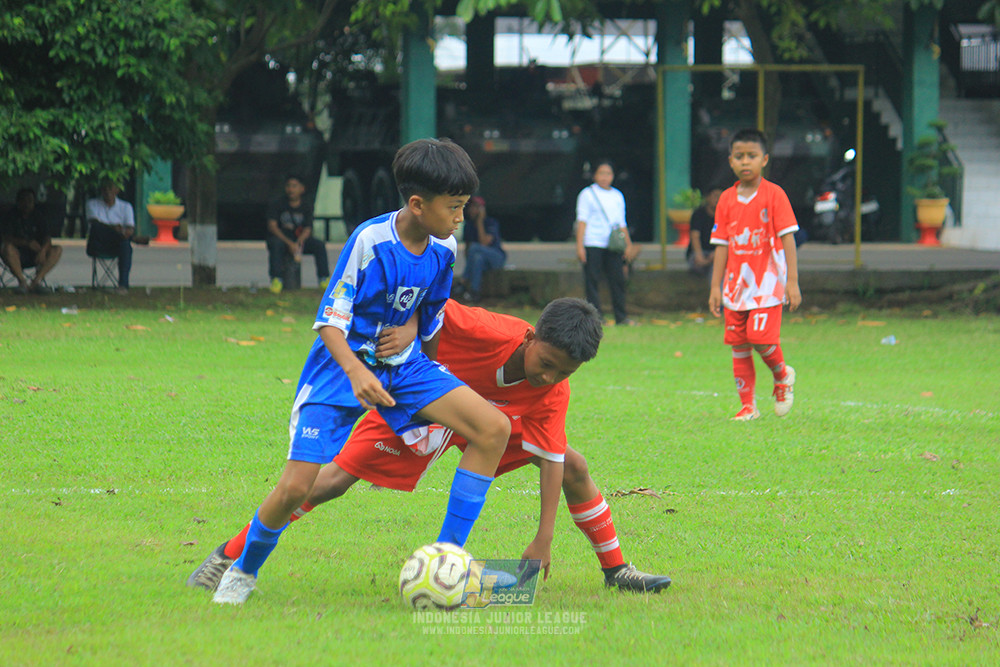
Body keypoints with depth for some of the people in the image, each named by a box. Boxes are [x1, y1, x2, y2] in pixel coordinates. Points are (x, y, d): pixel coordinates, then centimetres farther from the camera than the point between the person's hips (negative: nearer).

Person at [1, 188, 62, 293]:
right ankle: (22, 281, -29)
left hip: (34, 257, 4)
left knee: (57, 249, -18)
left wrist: (43, 250, -26)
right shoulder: (11, 218, -2)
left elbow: (47, 238, -2)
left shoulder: (37, 218, 9)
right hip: (17, 257, -4)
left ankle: (37, 280, -28)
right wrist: (27, 243, -31)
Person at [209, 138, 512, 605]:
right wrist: (355, 371, -36)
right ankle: (242, 570, 14)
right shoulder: (370, 241, -21)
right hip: (343, 365, -6)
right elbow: (329, 320, -19)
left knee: (494, 428, -14)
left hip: (403, 364, 6)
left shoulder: (444, 249, -3)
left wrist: (432, 380, 22)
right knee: (296, 486, -17)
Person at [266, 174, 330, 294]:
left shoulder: (306, 207, 6)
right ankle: (276, 279, -39)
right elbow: (272, 226, -13)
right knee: (276, 244, -38)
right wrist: (289, 243, -25)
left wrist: (299, 242, -25)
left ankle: (324, 278, -20)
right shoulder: (277, 204, -3)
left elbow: (307, 229, -1)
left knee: (319, 245, -20)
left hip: (299, 240, 3)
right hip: (281, 238, -3)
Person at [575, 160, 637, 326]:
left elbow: (622, 223, 23)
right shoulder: (587, 194, 4)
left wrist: (628, 245, 17)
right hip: (592, 244, -4)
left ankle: (621, 317, 3)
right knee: (592, 280, -6)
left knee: (618, 279, -1)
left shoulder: (617, 196, 18)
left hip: (613, 247, 4)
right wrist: (579, 245, -9)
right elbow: (582, 220, -1)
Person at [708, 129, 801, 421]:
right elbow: (721, 245, 9)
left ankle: (782, 376, 14)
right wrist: (716, 287, 4)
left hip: (767, 281, -4)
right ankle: (747, 405, 12)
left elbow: (787, 238, -6)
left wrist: (792, 281, -12)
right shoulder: (726, 199, 7)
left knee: (761, 337, -16)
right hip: (736, 284, 4)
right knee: (738, 344, 3)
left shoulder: (774, 195, -4)